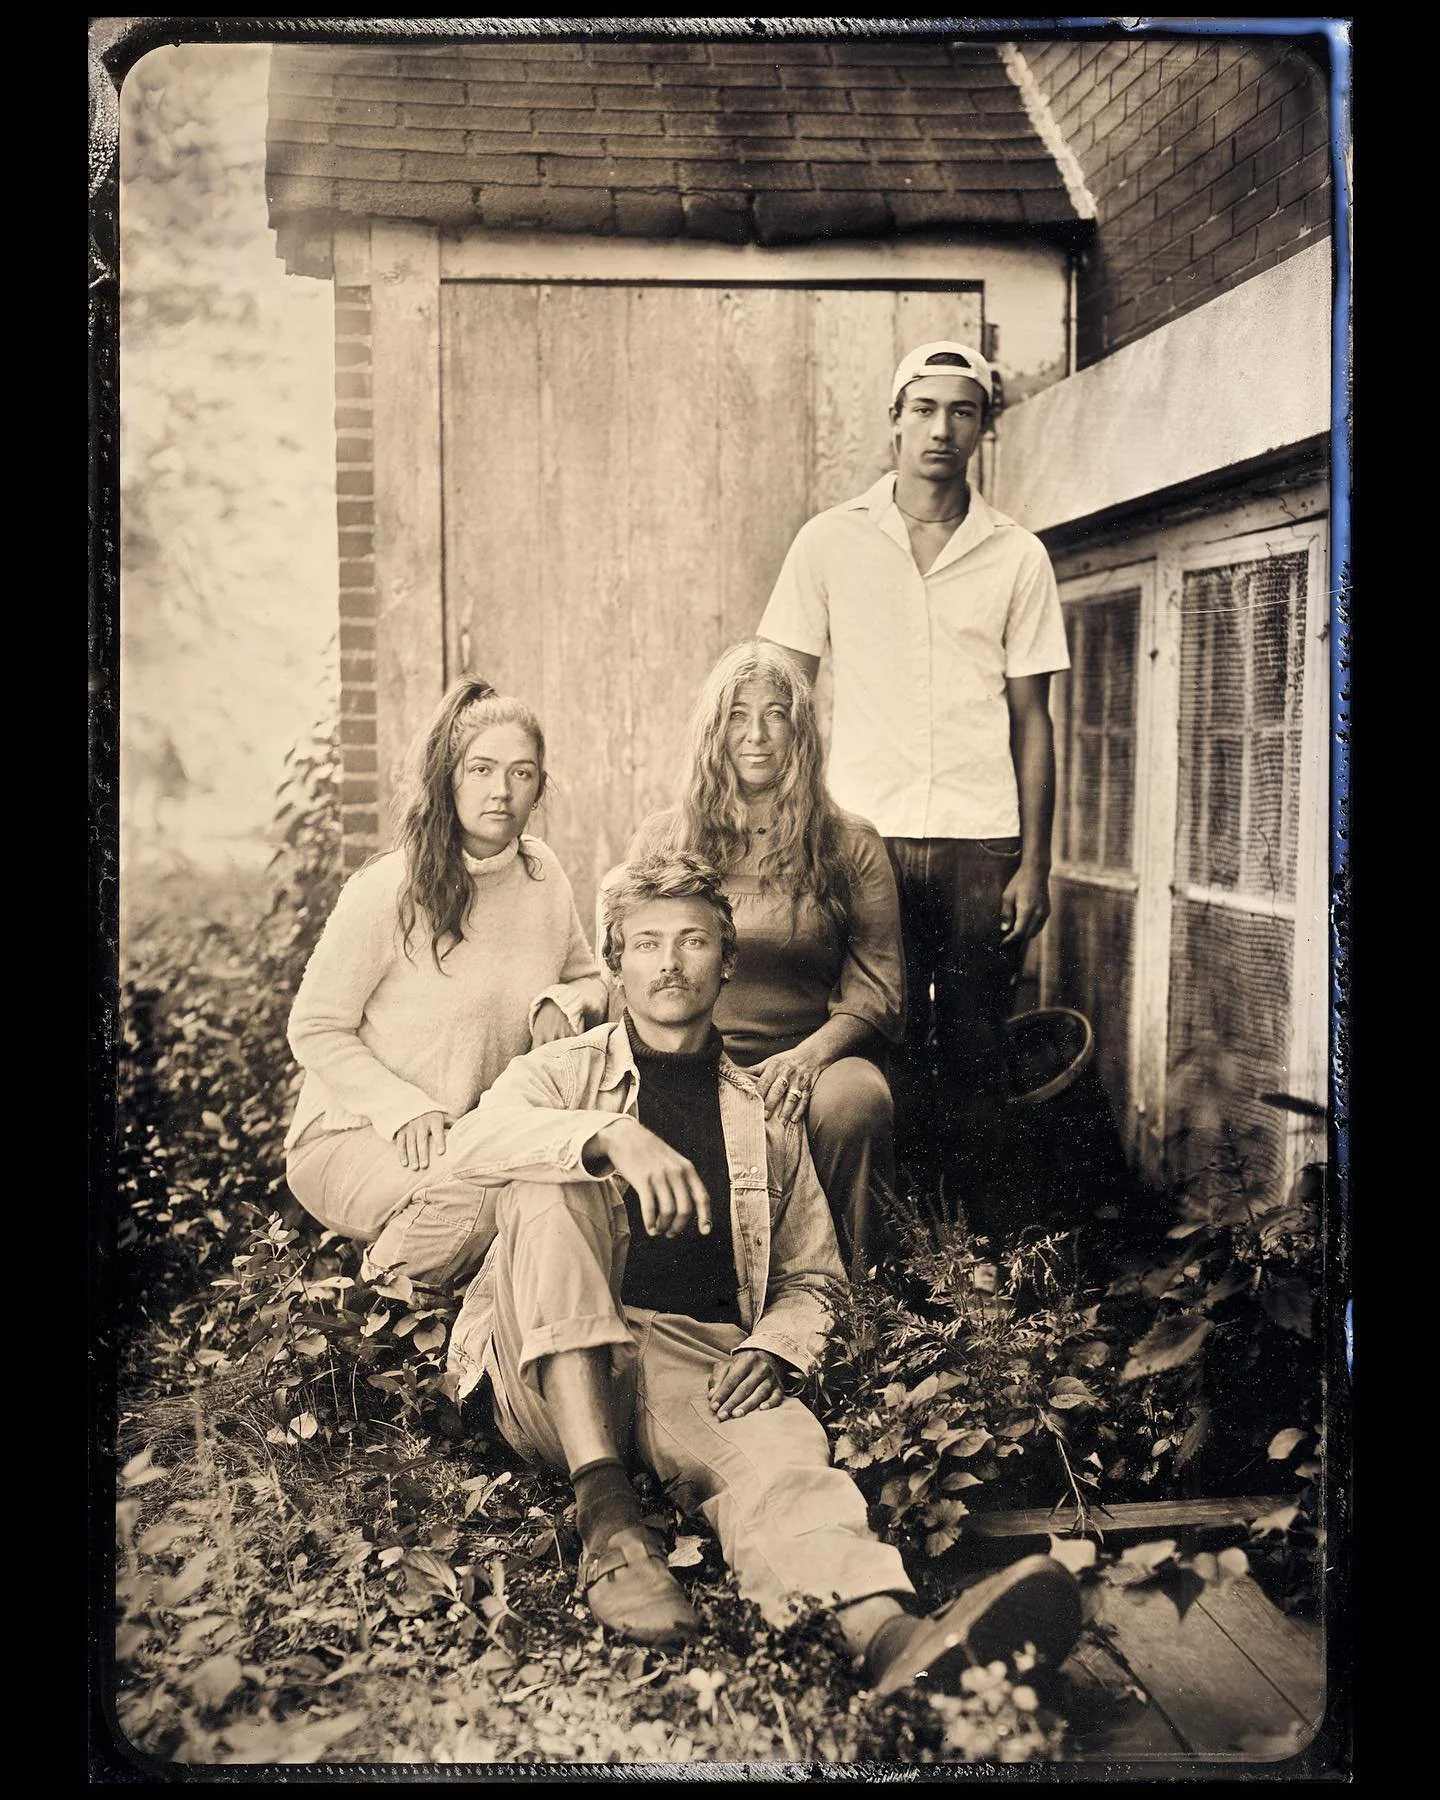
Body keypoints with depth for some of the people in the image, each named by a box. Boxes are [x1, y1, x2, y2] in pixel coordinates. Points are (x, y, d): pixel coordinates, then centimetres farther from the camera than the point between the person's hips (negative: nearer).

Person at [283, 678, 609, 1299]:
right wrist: (405, 1109, -22)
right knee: (482, 1183, -35)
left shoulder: (542, 872, 1)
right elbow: (315, 1031, -9)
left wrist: (563, 1003, -9)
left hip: (484, 1129, 5)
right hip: (351, 1137, -5)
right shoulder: (386, 891, -16)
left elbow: (592, 980, 15)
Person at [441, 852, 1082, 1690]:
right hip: (558, 1380, 0)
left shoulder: (767, 1117, 21)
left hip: (700, 1362, 0)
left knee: (779, 1441, -34)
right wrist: (612, 1136, -30)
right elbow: (488, 1137, -10)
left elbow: (813, 1278, 21)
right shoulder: (561, 1073, 15)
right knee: (553, 1185, -27)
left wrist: (770, 1349, -3)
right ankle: (605, 1511, -35)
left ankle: (888, 1633, -64)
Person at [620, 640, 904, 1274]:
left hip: (811, 1062, 0)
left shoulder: (850, 845, 11)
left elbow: (877, 991, 4)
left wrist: (810, 1054, -16)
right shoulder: (661, 840, 16)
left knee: (854, 1101, -35)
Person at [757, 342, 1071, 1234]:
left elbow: (1030, 717, 7)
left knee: (977, 1051, 3)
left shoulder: (1018, 557, 7)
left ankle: (983, 1241, 16)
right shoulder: (831, 540, 6)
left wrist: (1034, 863, 1)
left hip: (982, 842, 1)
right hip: (867, 835, 0)